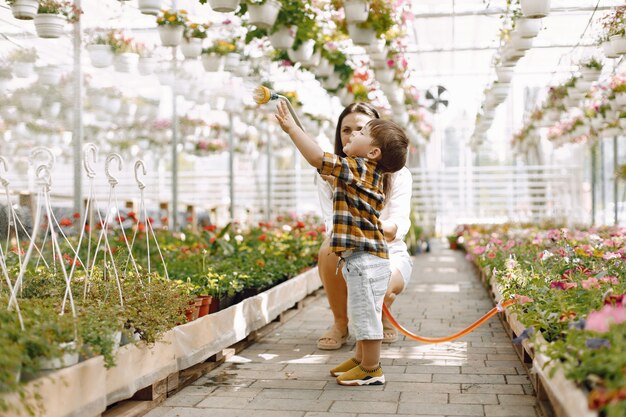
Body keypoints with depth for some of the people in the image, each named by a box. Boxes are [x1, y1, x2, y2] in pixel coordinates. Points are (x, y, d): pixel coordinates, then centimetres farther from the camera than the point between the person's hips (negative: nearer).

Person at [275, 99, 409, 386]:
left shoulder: (359, 169, -15)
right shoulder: (368, 174, 15)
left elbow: (318, 158, -24)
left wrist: (291, 128, -19)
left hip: (365, 259, -11)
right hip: (359, 257, 11)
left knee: (365, 313, 0)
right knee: (360, 313, 21)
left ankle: (371, 370, 10)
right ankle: (361, 359, 35)